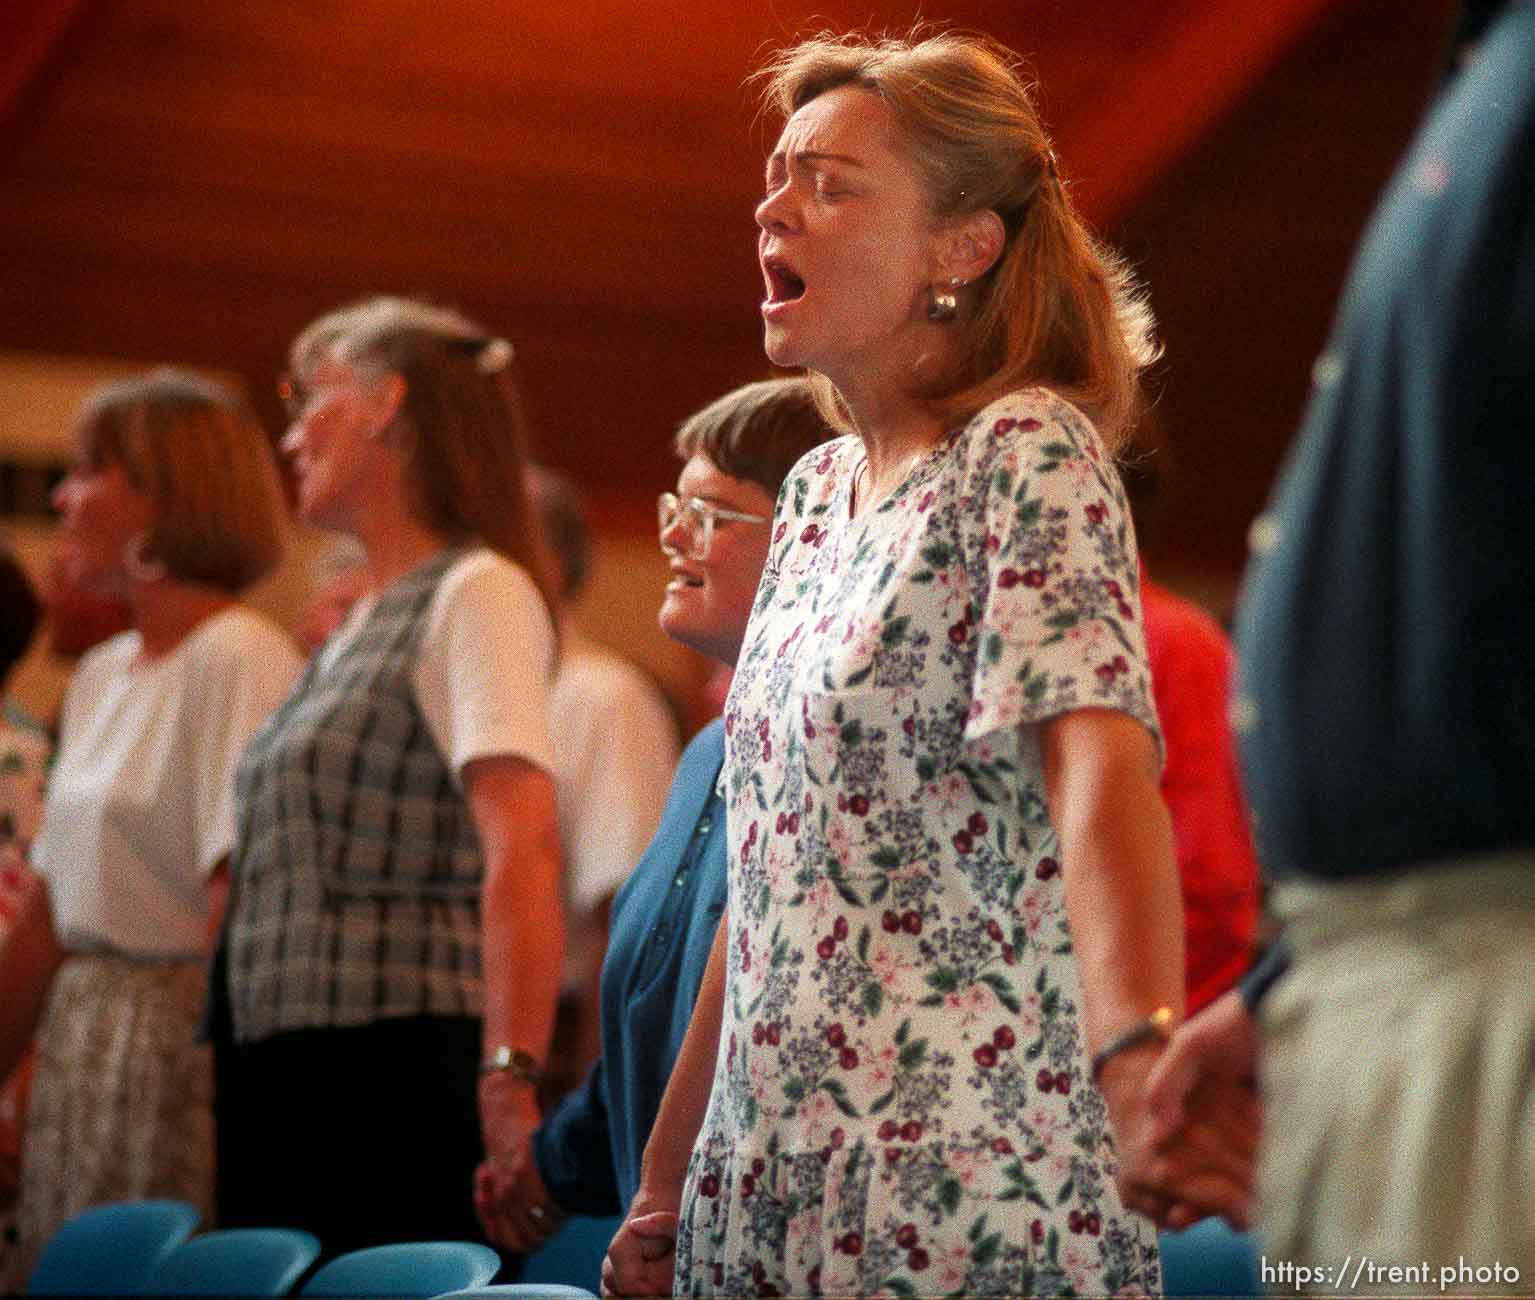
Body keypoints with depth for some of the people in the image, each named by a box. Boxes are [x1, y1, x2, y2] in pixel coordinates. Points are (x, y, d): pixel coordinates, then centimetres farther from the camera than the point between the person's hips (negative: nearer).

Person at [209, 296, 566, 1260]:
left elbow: (523, 848, -20)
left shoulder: (478, 592, -7)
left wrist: (511, 1075, -30)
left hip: (395, 1072, -9)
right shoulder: (368, 624, 21)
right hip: (284, 1074, 9)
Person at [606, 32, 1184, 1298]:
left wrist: (1142, 1056, -40)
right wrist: (666, 1181, 18)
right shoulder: (817, 493, 14)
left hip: (958, 1197, -7)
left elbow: (1103, 769, -24)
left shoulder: (1028, 455, -8)